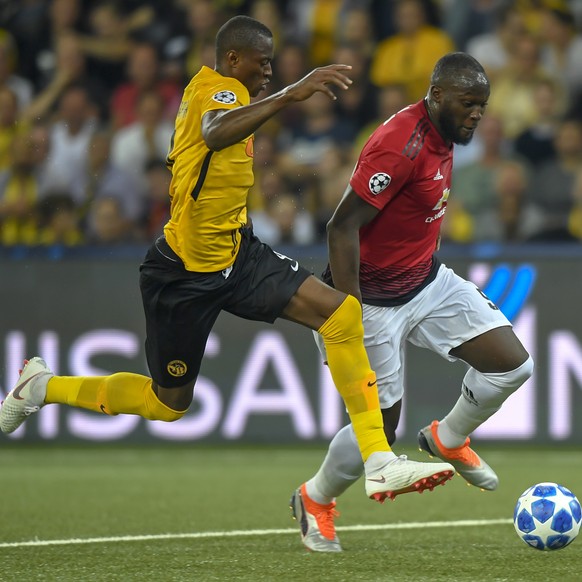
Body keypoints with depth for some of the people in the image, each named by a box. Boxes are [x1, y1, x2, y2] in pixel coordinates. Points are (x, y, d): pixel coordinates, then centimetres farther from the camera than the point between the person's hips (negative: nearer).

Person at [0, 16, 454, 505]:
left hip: (237, 254, 9)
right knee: (168, 402, 7)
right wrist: (288, 96, -55)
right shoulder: (218, 90, -19)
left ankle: (379, 463, -13)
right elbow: (215, 134, -45)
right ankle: (42, 387, 30)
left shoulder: (211, 89, 10)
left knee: (345, 315, -11)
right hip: (185, 274, -9)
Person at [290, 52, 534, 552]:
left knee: (514, 364, -4)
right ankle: (315, 500, 25)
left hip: (428, 282, 8)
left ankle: (447, 440, 22)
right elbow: (342, 226, -28)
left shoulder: (442, 138, 2)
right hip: (374, 300, -8)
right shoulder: (401, 143, -26)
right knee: (381, 425, -3)